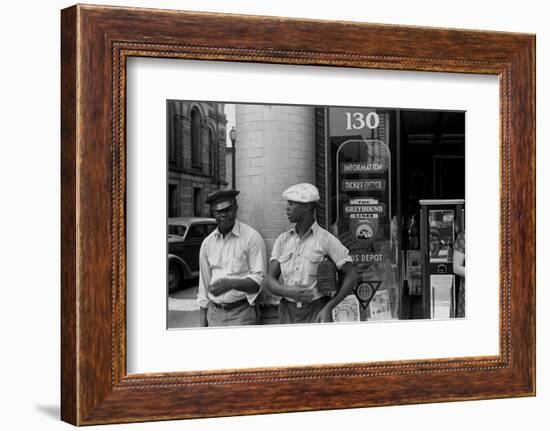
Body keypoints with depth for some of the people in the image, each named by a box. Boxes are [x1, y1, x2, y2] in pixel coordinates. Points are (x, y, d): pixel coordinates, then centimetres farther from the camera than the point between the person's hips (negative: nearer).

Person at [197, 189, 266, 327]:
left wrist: (231, 283, -26)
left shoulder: (252, 237, -7)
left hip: (241, 314, -4)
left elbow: (258, 280, -10)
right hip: (214, 313, 4)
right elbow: (204, 284, 12)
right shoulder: (207, 243, 8)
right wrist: (203, 323, 11)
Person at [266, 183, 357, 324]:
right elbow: (270, 281, 6)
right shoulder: (283, 240, 9)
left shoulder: (326, 239, -2)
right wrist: (288, 292, -15)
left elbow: (351, 275, -3)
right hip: (288, 312, 4)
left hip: (316, 312, -4)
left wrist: (328, 308, -9)